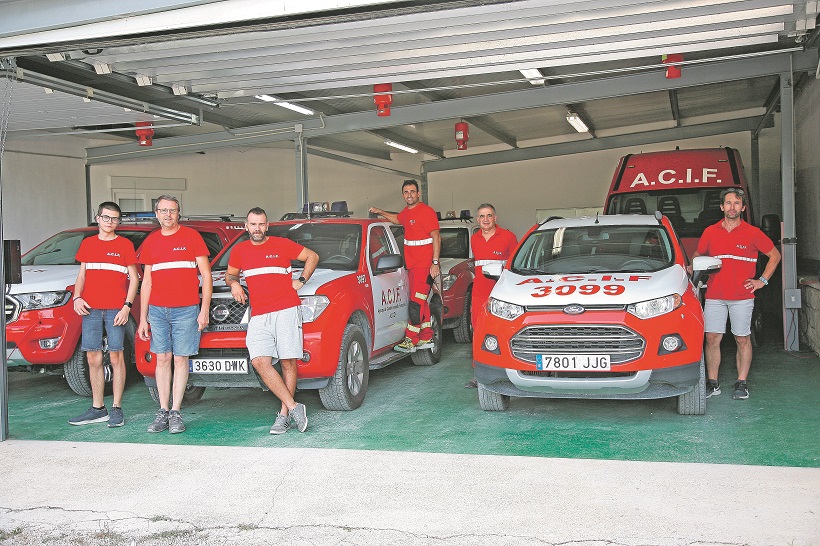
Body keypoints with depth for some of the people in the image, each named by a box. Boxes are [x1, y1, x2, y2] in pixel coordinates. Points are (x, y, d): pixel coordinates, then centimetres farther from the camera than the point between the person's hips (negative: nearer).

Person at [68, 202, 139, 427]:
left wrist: (127, 306, -9)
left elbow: (134, 278, 1)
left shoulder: (125, 245, 3)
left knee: (116, 357, -1)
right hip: (90, 308, 4)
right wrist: (77, 297, 1)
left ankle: (117, 409, 5)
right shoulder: (87, 244, 14)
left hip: (115, 309, -4)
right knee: (93, 359, 6)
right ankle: (98, 409, 15)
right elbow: (81, 275, 19)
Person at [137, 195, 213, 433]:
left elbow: (206, 275, 0)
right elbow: (147, 282, 15)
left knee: (181, 360, -1)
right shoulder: (150, 242, 12)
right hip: (157, 310, 3)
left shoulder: (191, 236, 1)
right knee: (162, 359, 5)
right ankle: (163, 412, 10)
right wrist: (142, 318, 10)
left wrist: (204, 310, -8)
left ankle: (176, 414, 4)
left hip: (186, 310, -3)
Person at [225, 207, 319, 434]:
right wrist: (233, 282, 7)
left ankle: (284, 414, 6)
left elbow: (312, 256, 15)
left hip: (286, 311, -3)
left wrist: (301, 281, 7)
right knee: (259, 361, -15)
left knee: (288, 362, -3)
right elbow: (230, 273, 30)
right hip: (258, 316, 3)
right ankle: (293, 407, -12)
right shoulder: (239, 250, 15)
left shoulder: (282, 244, 6)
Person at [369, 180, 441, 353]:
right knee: (421, 302, 12)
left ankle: (411, 341, -9)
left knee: (416, 302, -10)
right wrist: (380, 212, 28)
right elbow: (397, 219, 40)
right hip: (411, 263, 9)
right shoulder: (406, 212, 15)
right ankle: (427, 338, 19)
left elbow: (436, 237, -13)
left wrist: (435, 263, -19)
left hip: (425, 264, -9)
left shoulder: (426, 211, -10)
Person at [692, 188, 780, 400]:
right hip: (714, 296, 2)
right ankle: (712, 383, 10)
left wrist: (762, 280, 4)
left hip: (742, 296, -2)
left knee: (743, 339, 3)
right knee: (712, 339, 1)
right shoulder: (710, 232, 7)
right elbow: (698, 256, 23)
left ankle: (742, 383, 12)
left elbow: (775, 255, 10)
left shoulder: (752, 233, 1)